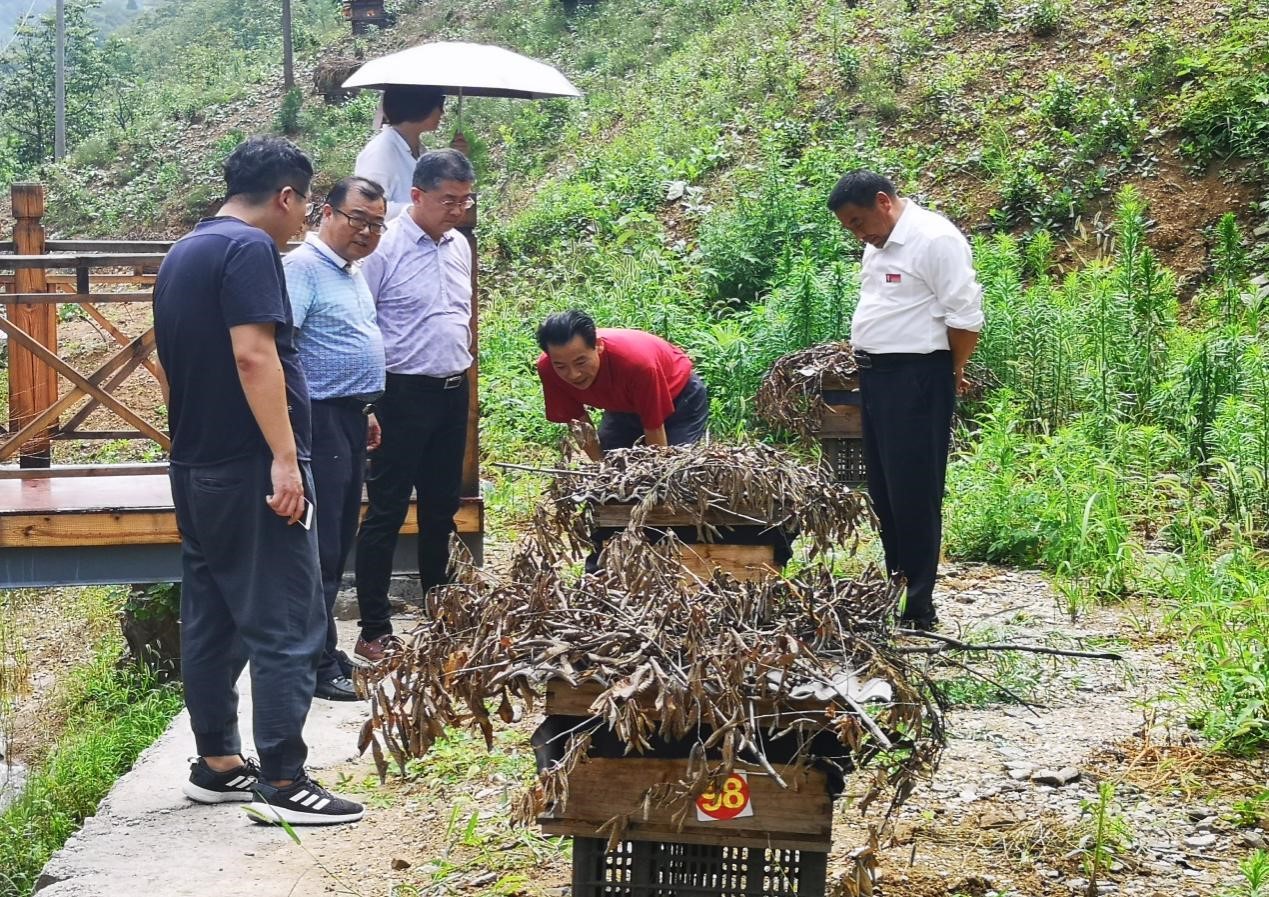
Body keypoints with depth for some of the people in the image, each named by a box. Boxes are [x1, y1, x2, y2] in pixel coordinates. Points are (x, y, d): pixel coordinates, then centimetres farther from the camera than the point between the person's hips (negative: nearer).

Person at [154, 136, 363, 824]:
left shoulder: (182, 254, 16)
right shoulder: (251, 249, -13)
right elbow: (253, 355, -24)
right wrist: (284, 458, -25)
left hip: (194, 468, 10)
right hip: (250, 469, -10)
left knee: (209, 620, 14)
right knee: (286, 629, -5)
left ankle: (215, 764, 21)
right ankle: (283, 780, -4)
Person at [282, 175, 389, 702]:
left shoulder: (353, 272, 16)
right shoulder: (302, 267, -14)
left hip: (350, 420, 10)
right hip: (321, 421, -10)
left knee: (339, 543, 15)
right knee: (320, 548, -6)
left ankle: (323, 649, 24)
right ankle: (317, 664, -1)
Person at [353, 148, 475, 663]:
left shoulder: (458, 245, 9)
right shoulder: (384, 248, -14)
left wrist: (461, 371, 17)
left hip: (453, 393, 7)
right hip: (403, 394, -7)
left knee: (441, 507, 16)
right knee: (386, 514, -2)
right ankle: (374, 631, 3)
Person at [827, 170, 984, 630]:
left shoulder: (935, 239, -13)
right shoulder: (878, 246, 16)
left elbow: (964, 315, -14)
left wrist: (954, 371, -6)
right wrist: (864, 355, 15)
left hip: (916, 380, -9)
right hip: (876, 376, 10)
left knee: (914, 495, -5)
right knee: (883, 492, 13)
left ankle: (919, 608, 1)